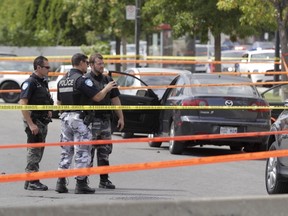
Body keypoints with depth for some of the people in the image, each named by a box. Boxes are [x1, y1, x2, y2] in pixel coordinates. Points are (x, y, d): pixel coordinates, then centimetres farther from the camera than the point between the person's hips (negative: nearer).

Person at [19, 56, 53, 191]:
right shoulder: (30, 83, -14)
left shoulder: (43, 82, 14)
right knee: (34, 151, -7)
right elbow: (23, 104, -20)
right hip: (34, 121, -9)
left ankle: (33, 181, 18)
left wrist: (49, 111, 13)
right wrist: (31, 124, -24)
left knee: (38, 152, 12)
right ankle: (31, 182, -4)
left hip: (43, 122, 9)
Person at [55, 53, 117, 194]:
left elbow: (59, 102, 19)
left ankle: (60, 182, 10)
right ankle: (81, 184, -2)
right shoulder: (81, 80, -14)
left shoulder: (62, 80, 12)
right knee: (82, 152, -2)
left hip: (65, 117, 8)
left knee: (66, 151, 12)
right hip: (79, 118, -8)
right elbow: (97, 97, -15)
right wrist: (107, 88, 3)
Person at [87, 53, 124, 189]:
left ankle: (104, 180, 15)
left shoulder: (108, 80, 15)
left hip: (106, 120, 7)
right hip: (91, 120, -7)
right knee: (89, 150, -6)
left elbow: (115, 100, 19)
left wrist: (121, 117, 16)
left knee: (105, 151, 9)